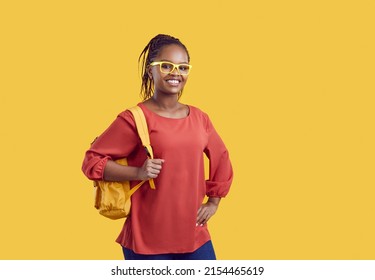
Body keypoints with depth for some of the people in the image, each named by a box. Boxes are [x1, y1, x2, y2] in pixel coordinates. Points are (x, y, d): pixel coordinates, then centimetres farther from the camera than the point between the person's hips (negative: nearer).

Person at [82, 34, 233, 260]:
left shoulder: (199, 118, 7)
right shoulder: (134, 118, -9)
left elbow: (222, 160, 22)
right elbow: (92, 161, -8)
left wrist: (213, 202, 16)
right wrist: (138, 172, -19)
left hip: (194, 235, 6)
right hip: (148, 239, -5)